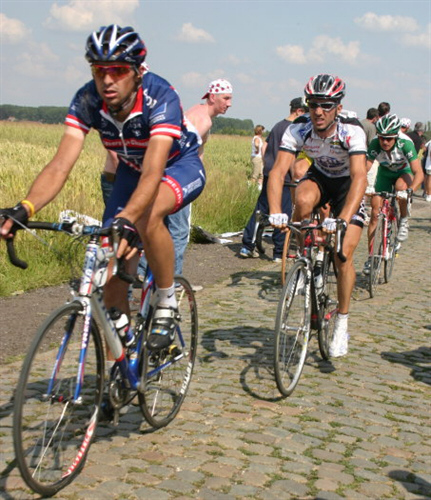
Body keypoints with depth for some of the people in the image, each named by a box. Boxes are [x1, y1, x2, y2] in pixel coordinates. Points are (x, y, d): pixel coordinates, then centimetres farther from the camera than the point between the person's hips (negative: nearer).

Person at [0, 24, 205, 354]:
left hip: (181, 166, -4)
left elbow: (153, 172, -47)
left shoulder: (160, 98, -35)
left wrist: (126, 220, -64)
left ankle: (167, 304, -15)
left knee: (147, 214, -39)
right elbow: (61, 165, -32)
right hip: (132, 170, 5)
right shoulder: (88, 100, -23)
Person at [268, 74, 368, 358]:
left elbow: (360, 178, -43)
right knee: (303, 201, -36)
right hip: (319, 178, 2)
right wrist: (275, 212, -51)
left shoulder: (352, 131, -32)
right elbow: (278, 171, -33)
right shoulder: (298, 130, -25)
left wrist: (342, 219, -58)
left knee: (343, 256, -14)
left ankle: (342, 324, 5)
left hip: (348, 185, -2)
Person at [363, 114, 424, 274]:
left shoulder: (405, 143, -34)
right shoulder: (375, 145, -29)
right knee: (375, 212, -7)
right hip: (385, 173, 2)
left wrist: (410, 190, -55)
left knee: (401, 186, -39)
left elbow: (419, 173, -38)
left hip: (404, 171, -2)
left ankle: (404, 221, -12)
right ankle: (371, 256, 4)